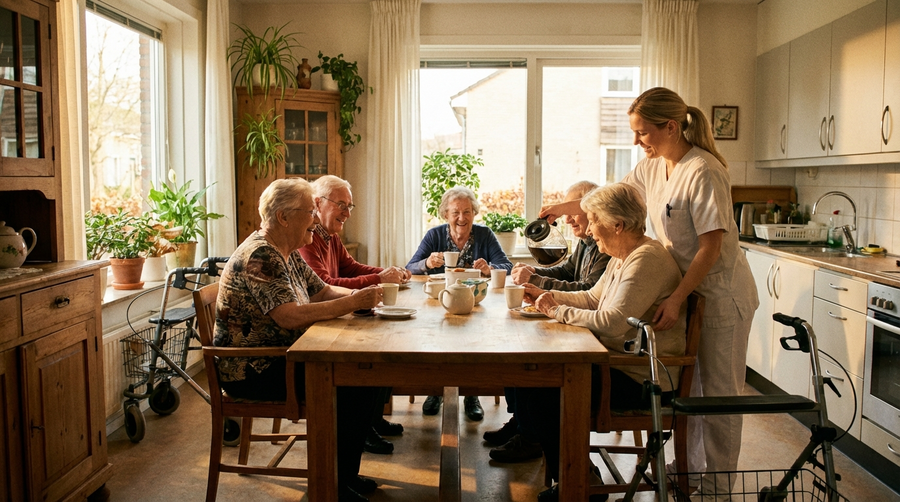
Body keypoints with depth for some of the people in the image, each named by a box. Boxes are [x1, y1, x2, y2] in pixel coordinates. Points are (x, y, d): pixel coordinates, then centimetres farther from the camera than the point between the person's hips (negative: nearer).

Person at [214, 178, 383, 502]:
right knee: (348, 386, -19)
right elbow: (289, 316, -31)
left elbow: (320, 291, 14)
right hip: (250, 372, -10)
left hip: (280, 358, 10)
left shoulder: (287, 254, 11)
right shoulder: (260, 256, -21)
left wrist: (357, 295, -6)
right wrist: (353, 303, -27)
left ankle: (346, 475, 10)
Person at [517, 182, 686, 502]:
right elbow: (592, 298, 22)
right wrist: (546, 295, 10)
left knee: (542, 390, -17)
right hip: (619, 363, 10)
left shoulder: (647, 259, -21)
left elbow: (612, 322, -29)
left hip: (643, 380, -10)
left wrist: (558, 312, -17)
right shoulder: (622, 257, 12)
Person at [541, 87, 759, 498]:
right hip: (687, 288, 8)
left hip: (721, 292, -8)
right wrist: (564, 208, 13)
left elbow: (711, 245, -25)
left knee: (718, 390, 4)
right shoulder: (652, 167, 2)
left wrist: (676, 299, -27)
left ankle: (718, 481, 19)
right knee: (689, 384, 16)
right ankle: (694, 465, 32)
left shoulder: (702, 171, -23)